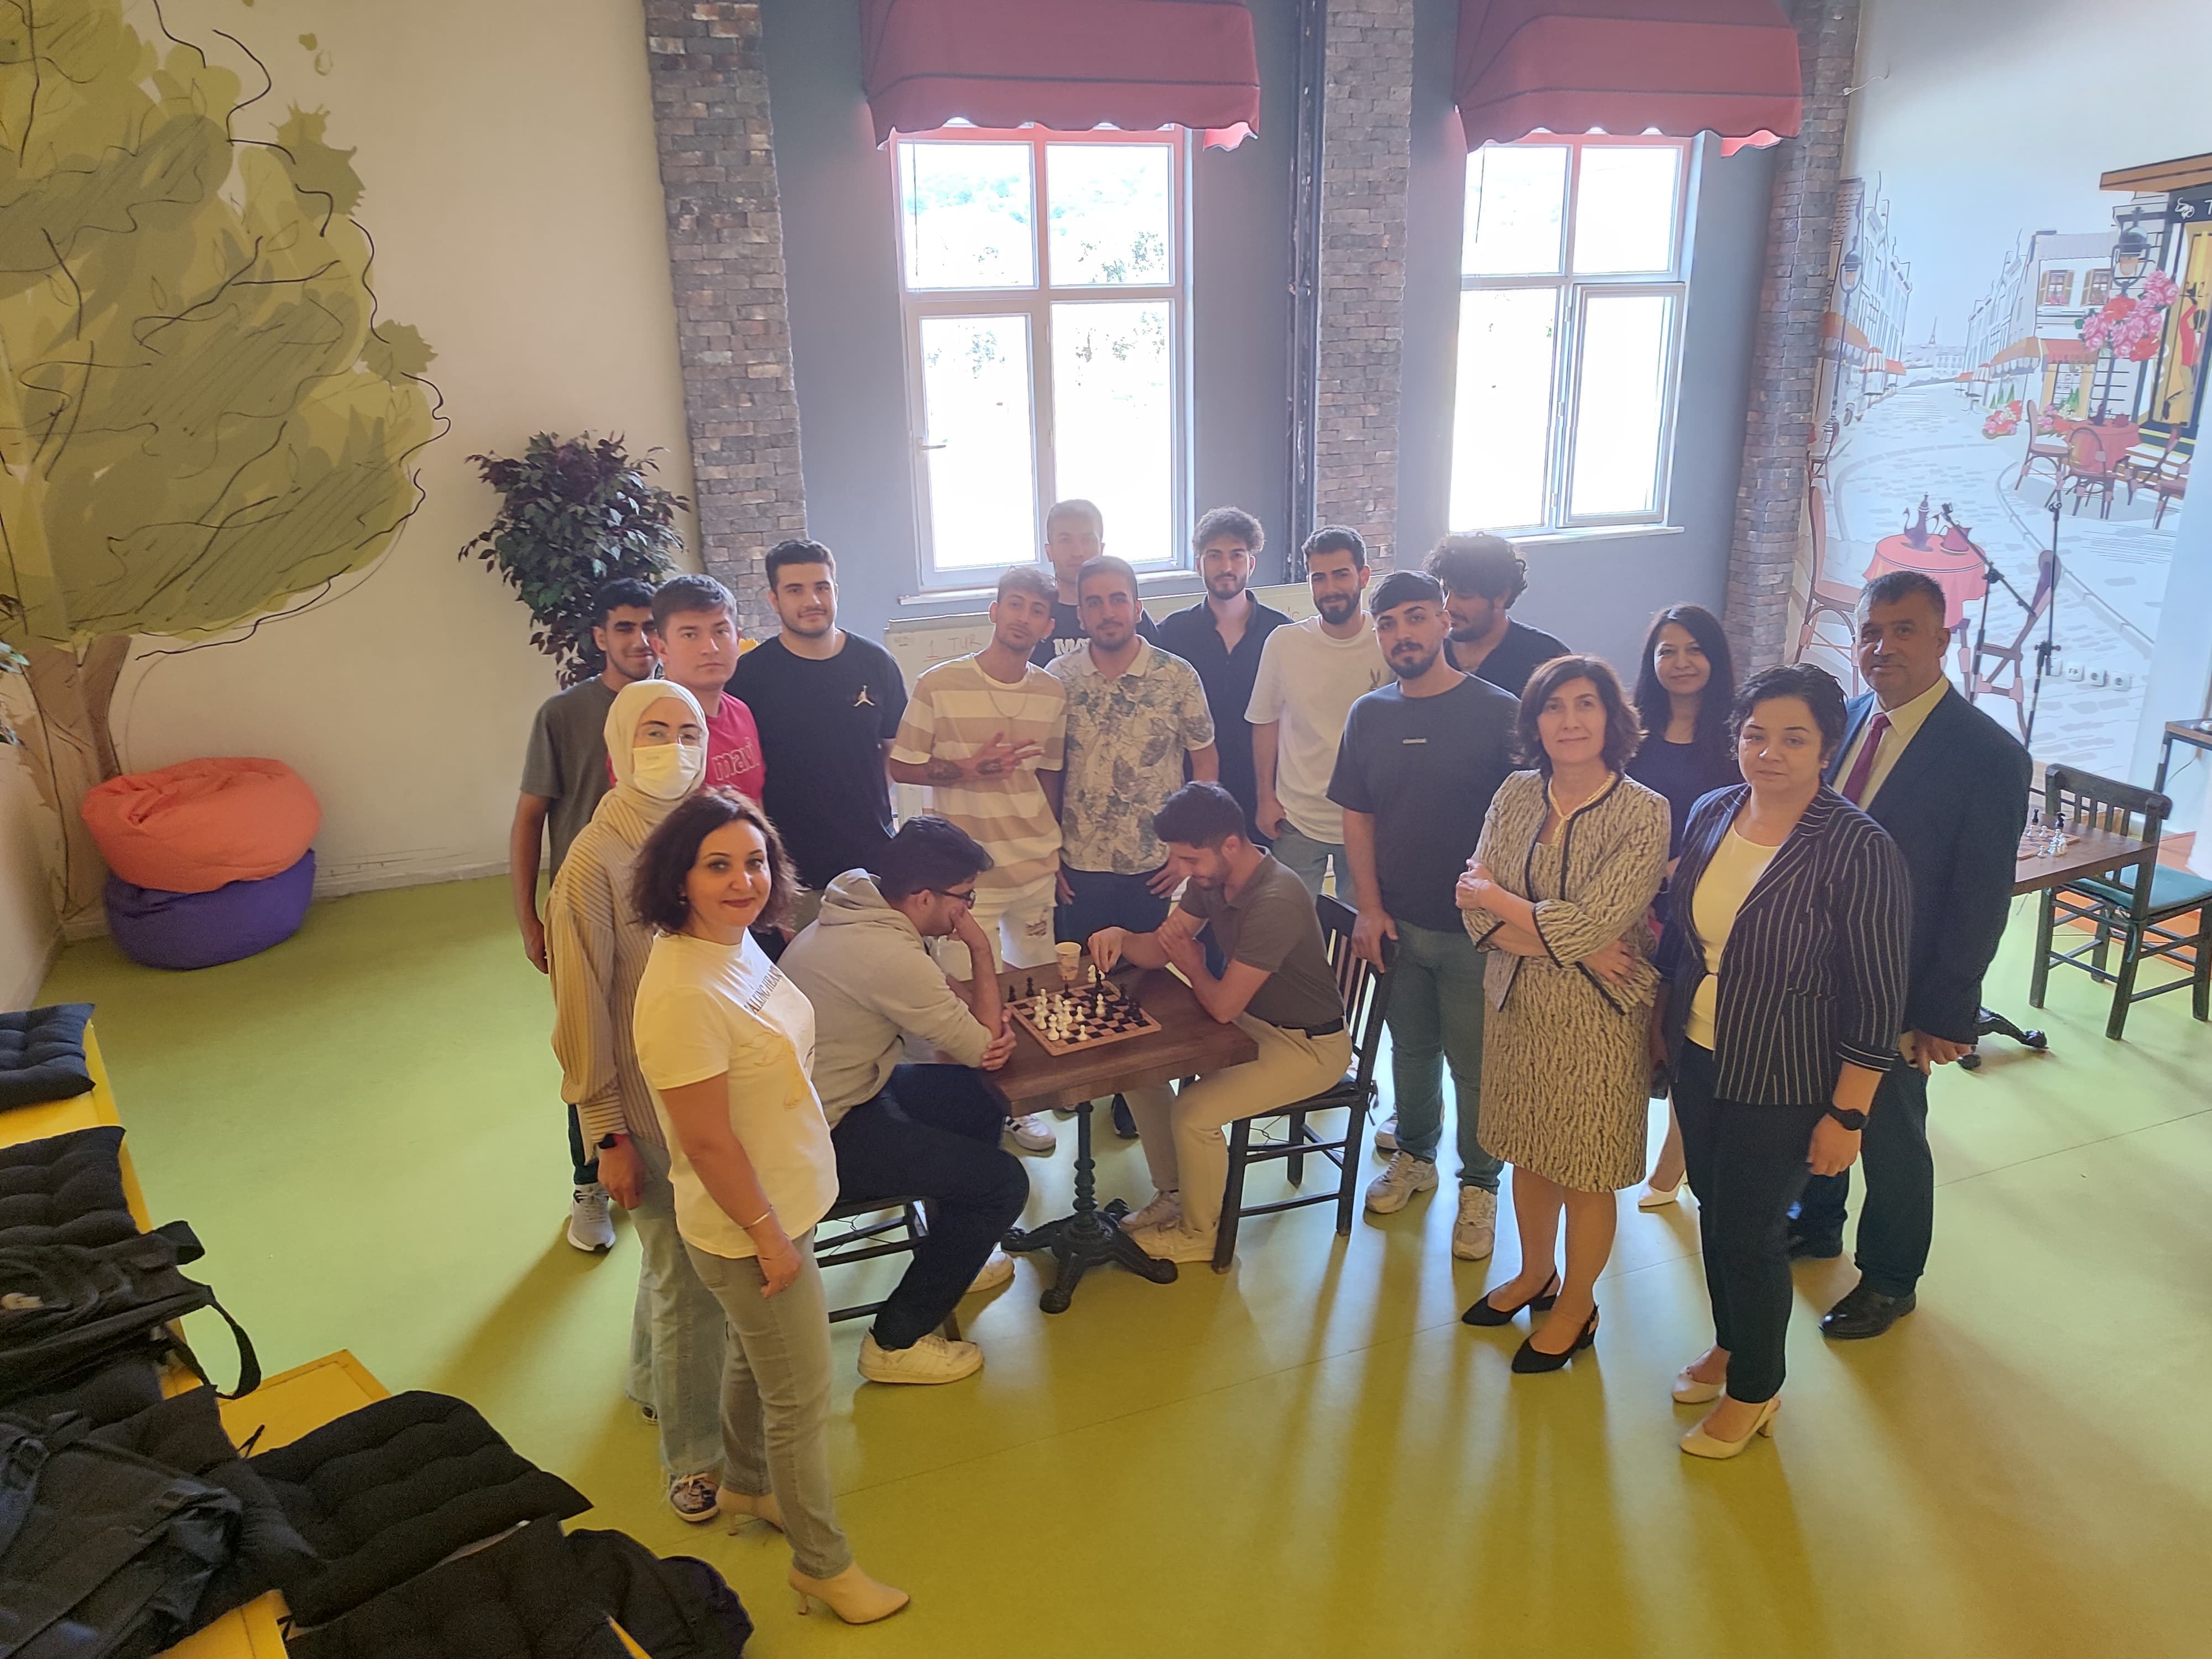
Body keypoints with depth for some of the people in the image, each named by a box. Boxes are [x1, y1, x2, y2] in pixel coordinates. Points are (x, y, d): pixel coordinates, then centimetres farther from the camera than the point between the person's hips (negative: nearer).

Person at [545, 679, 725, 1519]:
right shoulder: (595, 862, -17)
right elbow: (583, 1009, -13)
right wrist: (607, 1136, -10)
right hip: (647, 1102, -5)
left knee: (678, 1254, 22)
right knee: (686, 1279, 3)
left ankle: (655, 1379, 48)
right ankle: (693, 1456, 24)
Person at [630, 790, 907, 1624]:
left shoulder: (738, 941, -4)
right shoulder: (684, 994, -32)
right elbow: (707, 1141, -27)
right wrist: (768, 1235, -18)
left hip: (783, 1198, 9)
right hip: (748, 1225, -9)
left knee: (752, 1357, 30)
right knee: (802, 1397, 10)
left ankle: (747, 1486, 55)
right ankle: (822, 1562, 32)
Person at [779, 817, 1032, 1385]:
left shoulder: (856, 909, 0)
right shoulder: (888, 954, -30)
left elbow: (930, 994, 10)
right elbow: (982, 1046, -18)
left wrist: (987, 1021, -9)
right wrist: (982, 952, -8)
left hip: (817, 1091, 10)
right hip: (824, 1133, -10)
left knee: (982, 1102, 18)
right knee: (1003, 1182, -9)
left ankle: (951, 1259, 36)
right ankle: (896, 1341, 5)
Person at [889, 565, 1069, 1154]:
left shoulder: (1052, 693, 4)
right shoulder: (938, 685, -9)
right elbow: (901, 766, -3)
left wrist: (1058, 854, 15)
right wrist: (965, 769, -18)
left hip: (1036, 868, 4)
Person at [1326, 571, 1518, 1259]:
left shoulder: (1498, 713, -10)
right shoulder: (1370, 714, 3)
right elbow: (1357, 815, 7)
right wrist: (1370, 907, 1)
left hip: (1475, 928, -4)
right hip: (1398, 923, 4)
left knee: (1475, 1063, 7)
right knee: (1411, 1048, 18)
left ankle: (1479, 1185, 24)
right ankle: (1414, 1155, 38)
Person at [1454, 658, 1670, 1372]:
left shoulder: (1644, 815, -16)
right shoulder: (1516, 795, -2)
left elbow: (1589, 926, -23)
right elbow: (1479, 914, -7)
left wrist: (1496, 897, -11)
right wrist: (1572, 947, -19)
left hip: (1599, 1020, -4)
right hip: (1518, 1006, 5)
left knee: (1585, 1174, 11)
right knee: (1528, 1154, 20)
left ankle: (1577, 1306, 34)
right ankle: (1535, 1274, 44)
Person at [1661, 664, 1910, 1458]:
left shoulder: (1859, 849, -21)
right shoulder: (1712, 813, -3)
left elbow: (1876, 999, -17)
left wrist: (1847, 1116, -15)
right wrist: (1665, 1020, 14)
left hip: (1781, 1085, -6)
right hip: (1697, 1060, 6)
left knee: (1750, 1235, 7)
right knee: (1714, 1207, 20)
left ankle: (1754, 1391, 32)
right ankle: (1729, 1345, 45)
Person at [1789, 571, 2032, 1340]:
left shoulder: (1987, 754, -19)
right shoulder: (1849, 719, -1)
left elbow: (1981, 900, -16)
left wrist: (1943, 1016, -14)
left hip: (1892, 994, -5)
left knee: (1890, 1134, 14)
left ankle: (1890, 1280, 36)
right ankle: (1816, 1225, 48)